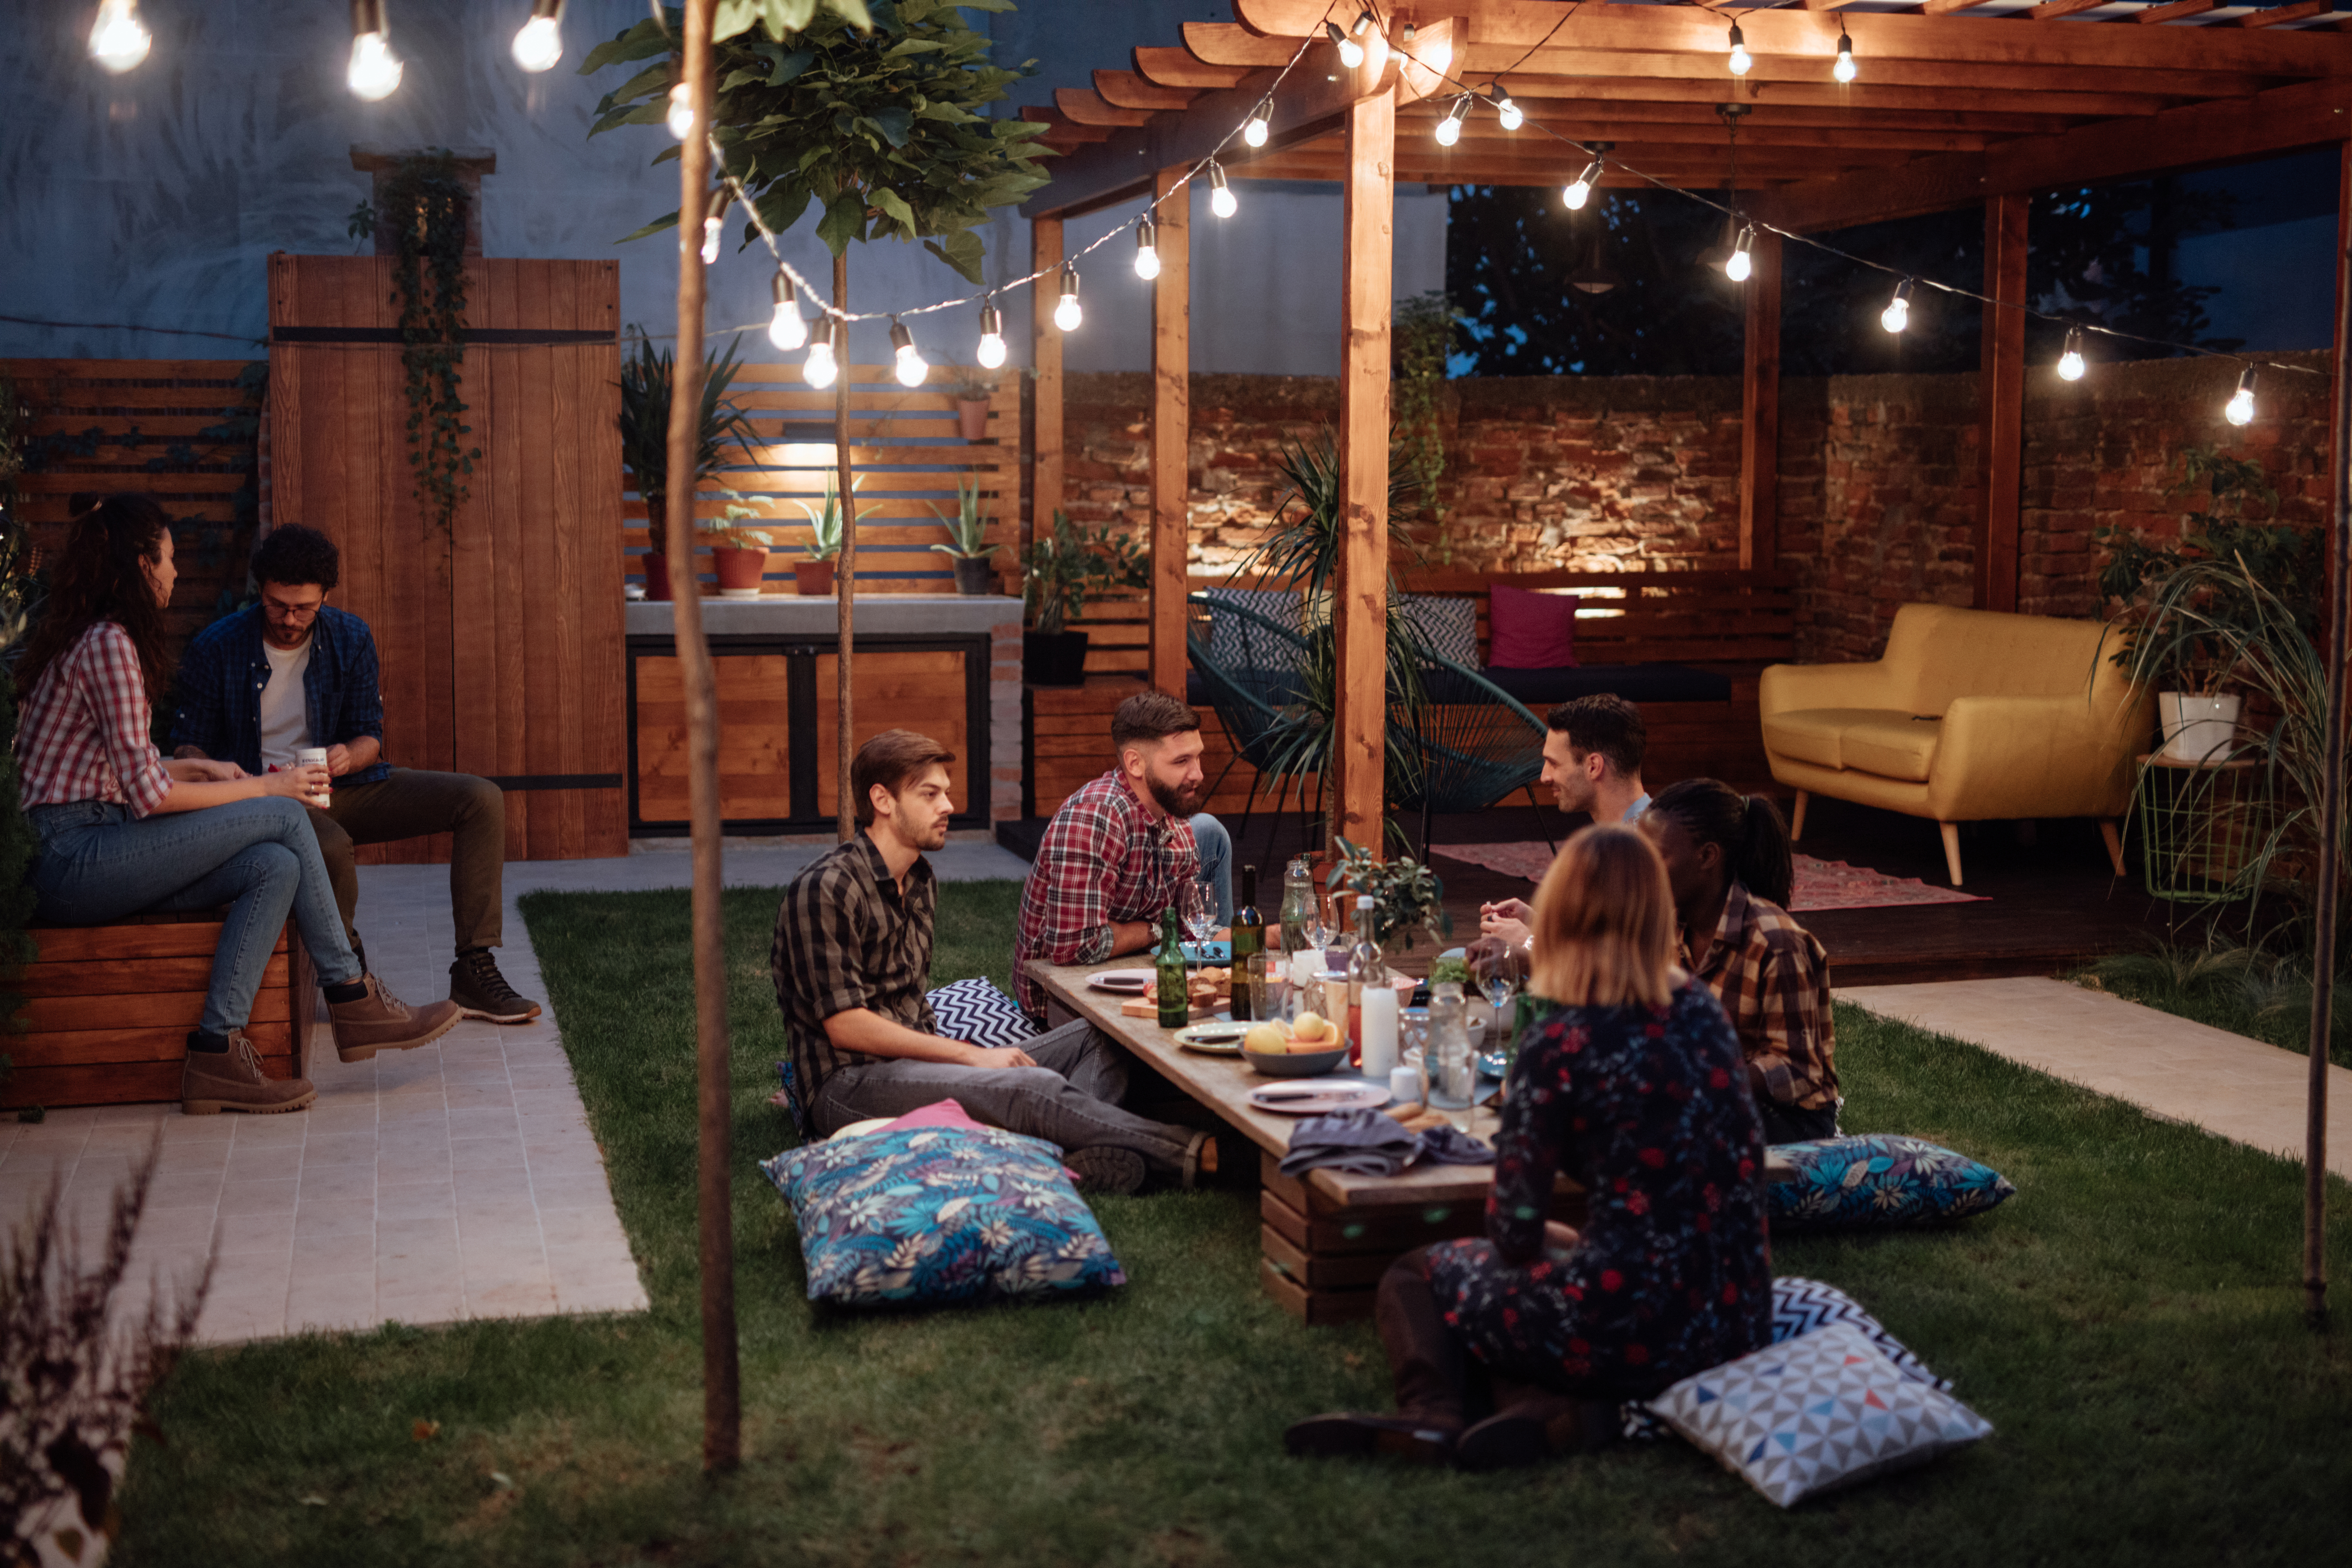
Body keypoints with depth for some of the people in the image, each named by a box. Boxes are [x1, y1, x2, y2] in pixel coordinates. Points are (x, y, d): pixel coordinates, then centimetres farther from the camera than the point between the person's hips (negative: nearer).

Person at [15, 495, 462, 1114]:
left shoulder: (96, 637, 19)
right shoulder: (108, 644, -13)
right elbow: (148, 795, -18)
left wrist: (199, 769, 14)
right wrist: (262, 787, -8)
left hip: (84, 857, 9)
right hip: (73, 859, -9)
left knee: (276, 867, -10)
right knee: (284, 817, -14)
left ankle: (218, 1051, -15)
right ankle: (352, 997, -5)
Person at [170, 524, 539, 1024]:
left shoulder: (351, 639, 3)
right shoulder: (215, 649, -6)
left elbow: (370, 736, 5)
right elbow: (188, 743, 0)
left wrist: (349, 755, -20)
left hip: (342, 787, 5)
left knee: (482, 800, -13)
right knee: (331, 847, -41)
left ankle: (473, 973, -16)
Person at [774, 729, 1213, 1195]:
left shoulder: (920, 881, 18)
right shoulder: (825, 890, -11)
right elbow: (844, 1026, -16)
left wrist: (955, 1050, 1)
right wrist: (968, 1055, -15)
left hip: (917, 1063, 9)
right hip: (850, 1083, -9)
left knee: (1097, 1040, -6)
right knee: (1035, 1087, -31)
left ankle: (1078, 1160, -38)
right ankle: (1199, 1155, -31)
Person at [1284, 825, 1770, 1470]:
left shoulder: (1560, 1047, -14)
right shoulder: (1704, 1011, 5)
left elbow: (1514, 1232, -9)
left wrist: (1553, 1238, 14)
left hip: (1633, 1332, -6)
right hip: (1737, 1324, 6)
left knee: (1412, 1279, 19)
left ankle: (1431, 1408, -9)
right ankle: (1563, 1409, -2)